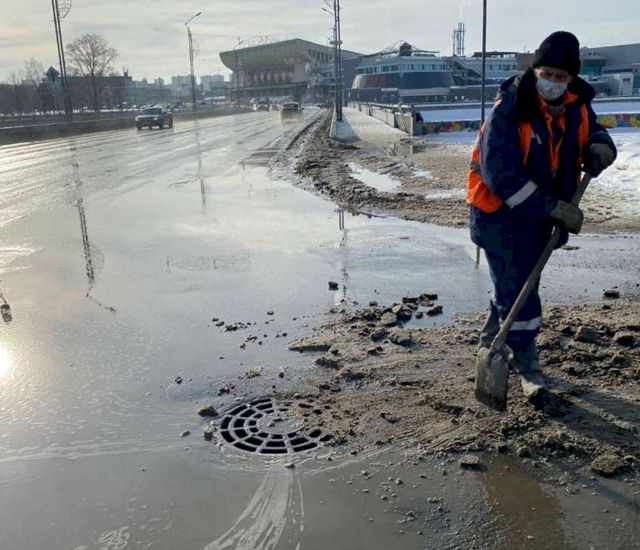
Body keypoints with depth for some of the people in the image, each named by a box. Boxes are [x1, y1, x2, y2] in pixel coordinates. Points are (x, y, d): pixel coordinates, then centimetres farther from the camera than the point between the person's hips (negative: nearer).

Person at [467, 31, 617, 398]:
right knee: (518, 287, -6)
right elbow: (499, 174, -29)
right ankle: (526, 362, 9)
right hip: (501, 213, -6)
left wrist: (599, 150, -14)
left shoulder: (577, 107, -2)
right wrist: (554, 208, -30)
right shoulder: (510, 109, -22)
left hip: (540, 214, 7)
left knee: (517, 281, 19)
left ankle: (492, 338, 41)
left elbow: (598, 137, 14)